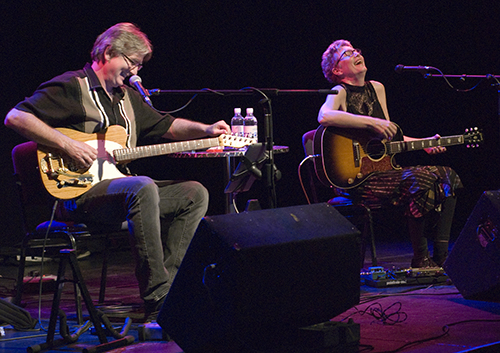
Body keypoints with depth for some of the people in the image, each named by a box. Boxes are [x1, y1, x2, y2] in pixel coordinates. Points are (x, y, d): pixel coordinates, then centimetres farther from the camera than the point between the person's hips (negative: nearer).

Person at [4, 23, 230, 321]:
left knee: (195, 194, -2)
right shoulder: (70, 87, -4)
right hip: (79, 193, -9)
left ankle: (166, 283, -10)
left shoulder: (127, 97, 23)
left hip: (118, 188, 9)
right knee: (144, 187, -37)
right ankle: (157, 304, -37)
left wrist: (206, 130, 10)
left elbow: (166, 126, 29)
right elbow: (15, 117, -13)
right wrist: (68, 145, -20)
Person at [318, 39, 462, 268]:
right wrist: (373, 122, -29)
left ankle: (441, 256, -10)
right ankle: (420, 259, -18)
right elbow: (324, 116, -29)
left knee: (447, 177, -6)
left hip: (381, 167, 8)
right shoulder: (340, 92, -4)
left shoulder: (376, 89, 18)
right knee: (420, 178, -28)